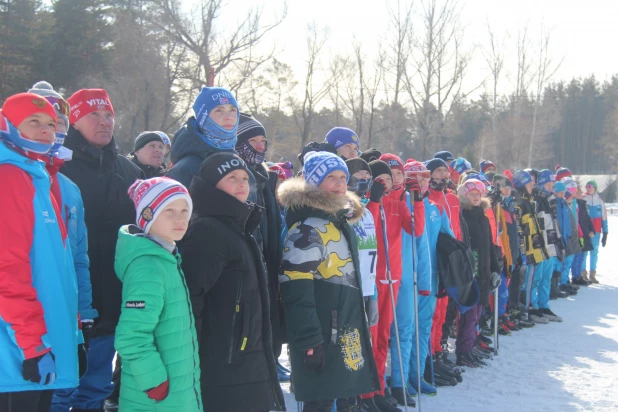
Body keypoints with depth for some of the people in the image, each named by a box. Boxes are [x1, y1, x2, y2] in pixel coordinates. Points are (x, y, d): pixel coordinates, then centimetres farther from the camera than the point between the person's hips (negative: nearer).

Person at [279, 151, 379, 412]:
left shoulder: (343, 222, 15)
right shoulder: (307, 228, -16)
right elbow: (296, 293, -22)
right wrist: (310, 340, -25)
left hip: (348, 331, 9)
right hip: (323, 335, -9)